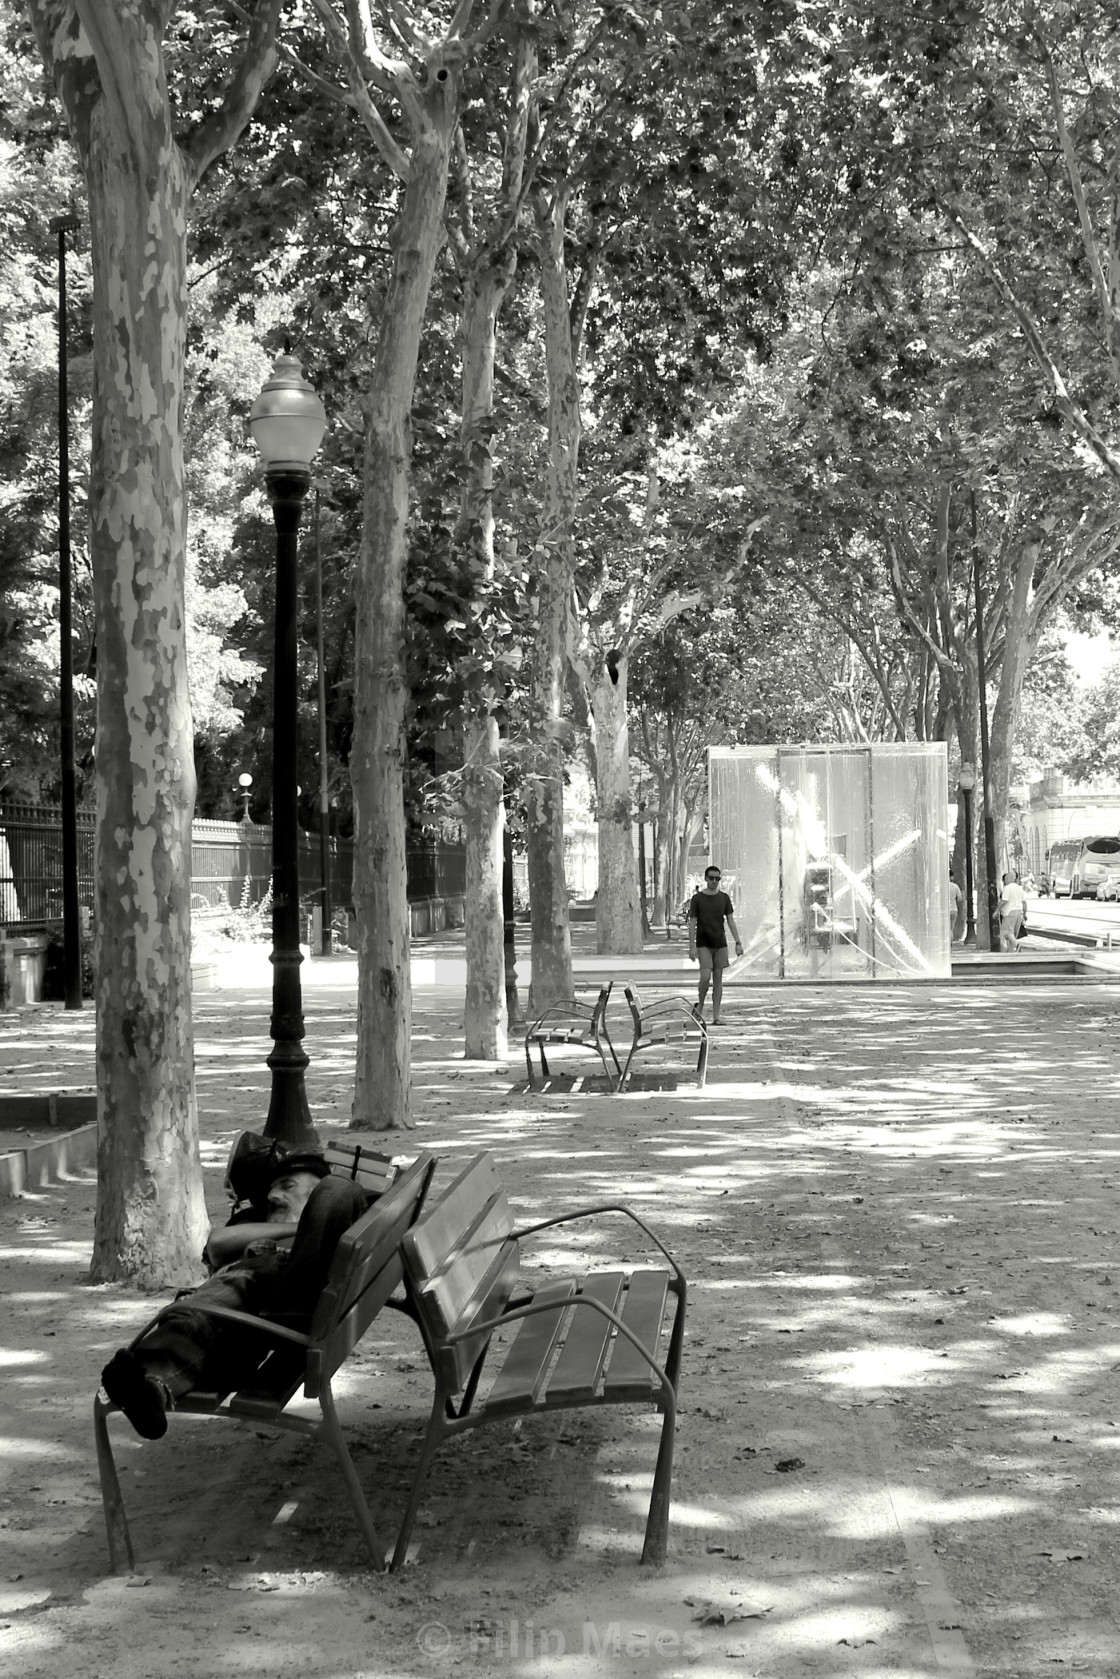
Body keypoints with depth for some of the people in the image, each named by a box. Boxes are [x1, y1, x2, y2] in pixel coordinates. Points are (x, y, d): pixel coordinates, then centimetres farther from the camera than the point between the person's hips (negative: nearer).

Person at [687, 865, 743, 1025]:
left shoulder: (724, 898, 6)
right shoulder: (697, 899, -2)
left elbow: (731, 921, 6)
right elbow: (692, 923, -2)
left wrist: (738, 942, -2)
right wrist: (691, 947, -9)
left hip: (720, 943, 3)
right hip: (704, 944, -3)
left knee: (718, 977, 2)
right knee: (706, 976, -16)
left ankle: (716, 1016, 4)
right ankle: (700, 1006, 9)